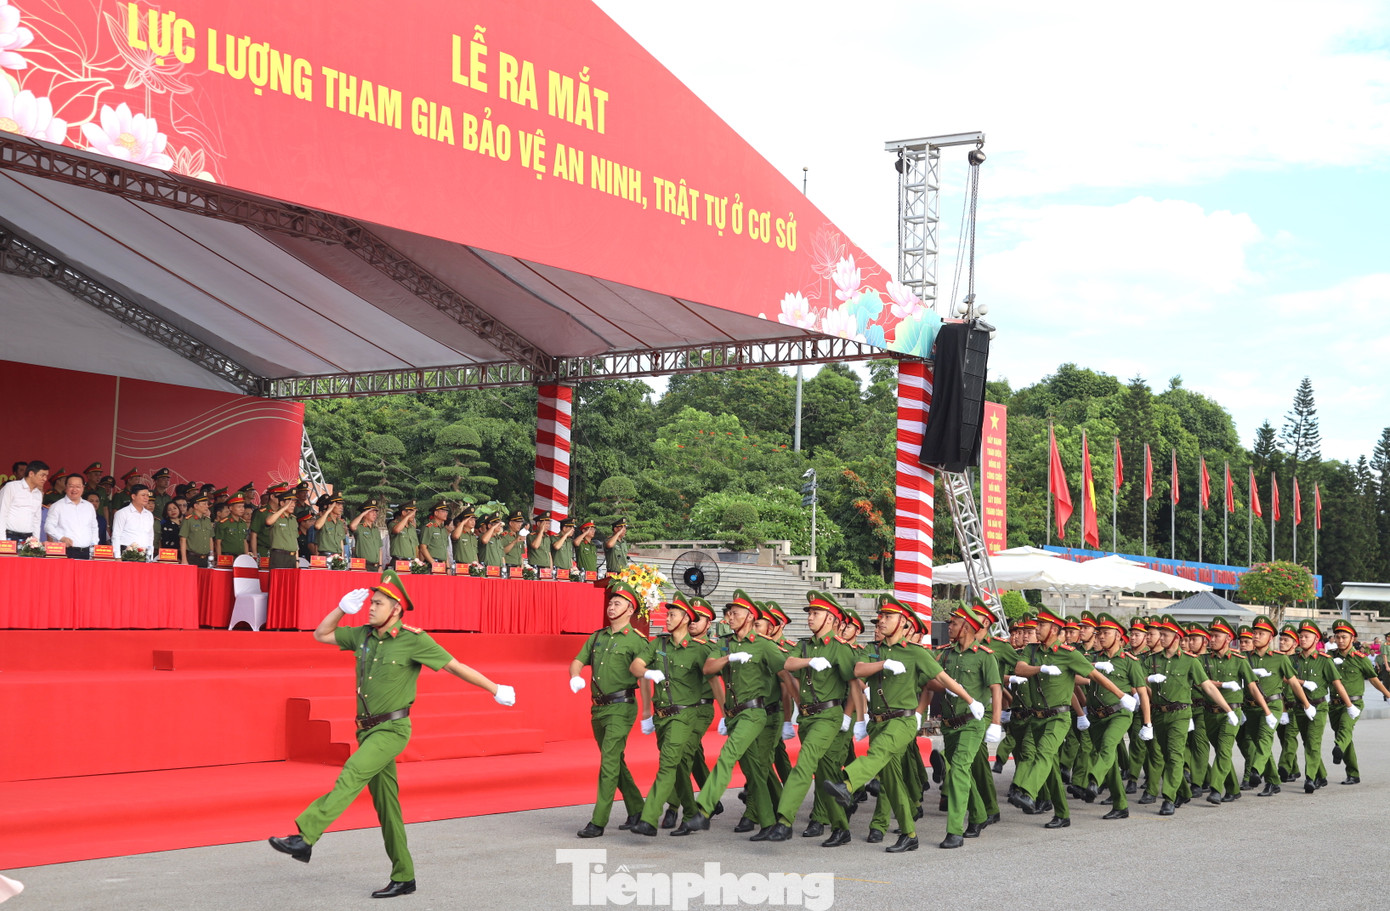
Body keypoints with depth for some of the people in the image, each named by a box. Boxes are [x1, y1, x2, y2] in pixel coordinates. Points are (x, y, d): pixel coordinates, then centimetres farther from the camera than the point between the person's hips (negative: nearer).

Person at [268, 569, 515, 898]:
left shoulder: (414, 640, -9)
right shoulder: (362, 636, 8)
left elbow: (456, 667, -4)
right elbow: (321, 635, 18)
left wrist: (496, 690, 1)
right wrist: (343, 608, 4)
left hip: (393, 729, -7)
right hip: (368, 729, 7)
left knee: (352, 775, -26)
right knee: (384, 803, 9)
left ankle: (305, 837, -37)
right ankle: (403, 878, 16)